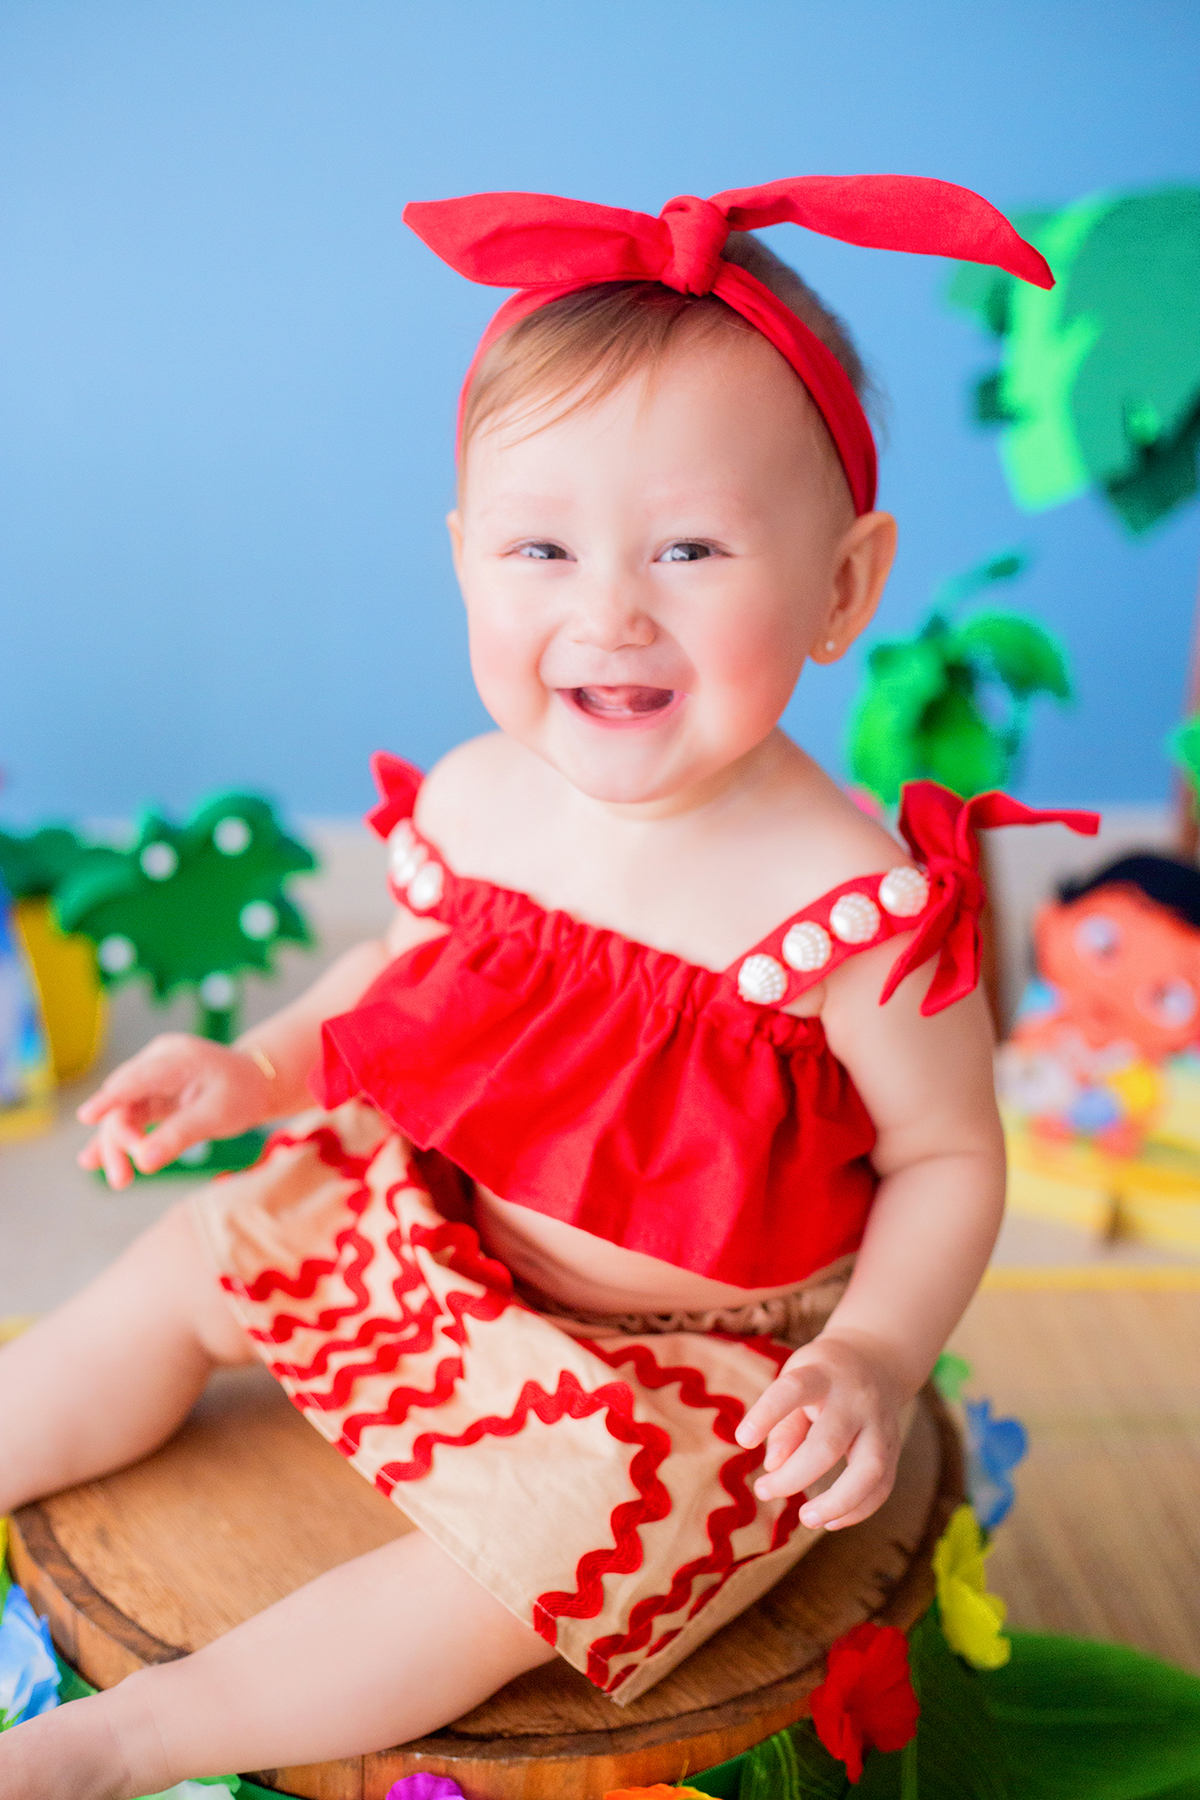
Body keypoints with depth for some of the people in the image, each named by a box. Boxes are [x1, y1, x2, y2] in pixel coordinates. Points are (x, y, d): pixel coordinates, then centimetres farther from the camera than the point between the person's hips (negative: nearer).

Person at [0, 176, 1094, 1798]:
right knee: (195, 1266, 6)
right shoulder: (472, 805, -12)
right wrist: (251, 1072, -3)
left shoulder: (852, 902, -29)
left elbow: (948, 1159, -14)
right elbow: (398, 980, 10)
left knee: (550, 1540, -24)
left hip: (702, 1357, -5)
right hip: (453, 1240, 6)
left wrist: (872, 1357, -27)